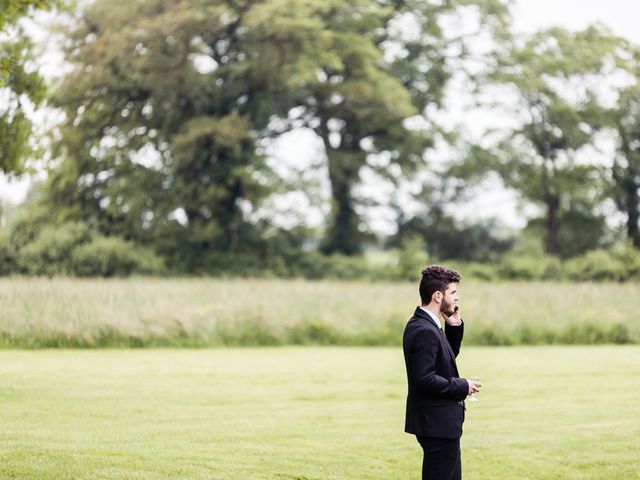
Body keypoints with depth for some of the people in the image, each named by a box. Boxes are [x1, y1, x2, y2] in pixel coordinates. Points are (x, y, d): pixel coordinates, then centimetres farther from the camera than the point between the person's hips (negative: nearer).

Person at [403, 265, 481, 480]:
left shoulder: (423, 324, 10)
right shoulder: (425, 331, -22)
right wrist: (462, 387, -17)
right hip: (437, 424, -11)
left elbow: (448, 355, 21)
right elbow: (424, 379, -28)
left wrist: (455, 326, 6)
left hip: (442, 423, 11)